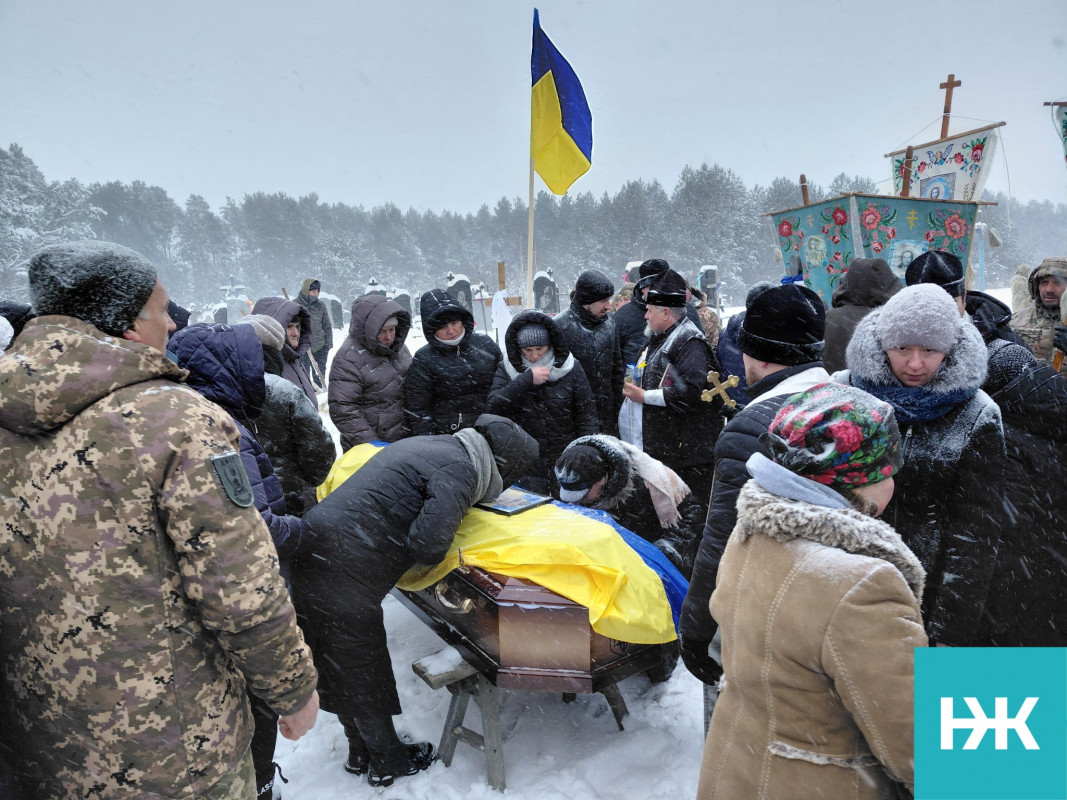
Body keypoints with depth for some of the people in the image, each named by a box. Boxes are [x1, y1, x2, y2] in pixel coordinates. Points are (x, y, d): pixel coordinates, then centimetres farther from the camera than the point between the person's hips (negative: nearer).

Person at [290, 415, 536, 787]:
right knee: (364, 677, 12)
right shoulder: (460, 470, -15)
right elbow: (428, 546, -22)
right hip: (344, 581, -9)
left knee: (343, 671, 23)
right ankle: (387, 763, 33)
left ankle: (362, 754, 42)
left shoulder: (428, 444, 13)